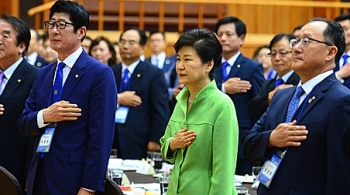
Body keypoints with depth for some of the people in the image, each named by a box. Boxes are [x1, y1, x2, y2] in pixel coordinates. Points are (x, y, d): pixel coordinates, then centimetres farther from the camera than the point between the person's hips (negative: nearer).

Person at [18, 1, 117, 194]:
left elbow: (101, 135, -14)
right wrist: (44, 116, -13)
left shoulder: (100, 73, -8)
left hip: (74, 179, -6)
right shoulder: (43, 74, 13)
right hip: (40, 178, 6)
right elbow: (23, 124, 10)